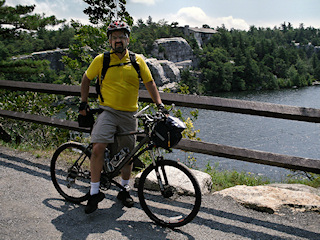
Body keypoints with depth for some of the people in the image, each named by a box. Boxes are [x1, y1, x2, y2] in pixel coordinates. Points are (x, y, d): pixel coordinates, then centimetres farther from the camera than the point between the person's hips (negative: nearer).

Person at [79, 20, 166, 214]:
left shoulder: (138, 60, 2)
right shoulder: (101, 60, -1)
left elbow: (150, 83, 8)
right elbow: (86, 79, 13)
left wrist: (160, 105, -3)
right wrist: (84, 103, 9)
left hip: (129, 114, 2)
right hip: (108, 111, -2)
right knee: (98, 148, -19)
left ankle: (124, 189, 31)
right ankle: (95, 192, -4)